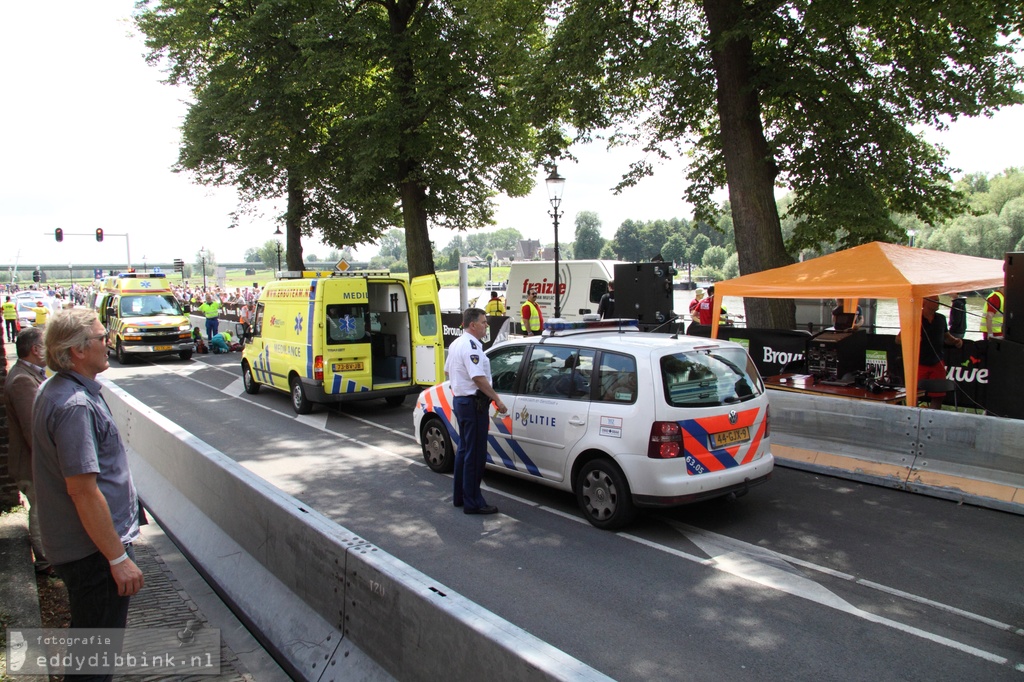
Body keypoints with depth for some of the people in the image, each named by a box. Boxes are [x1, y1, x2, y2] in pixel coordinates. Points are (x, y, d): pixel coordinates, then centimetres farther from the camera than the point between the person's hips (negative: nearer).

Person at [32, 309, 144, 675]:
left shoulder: (53, 389, 8)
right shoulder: (76, 405, -26)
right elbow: (83, 490, -28)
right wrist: (118, 558, -22)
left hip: (71, 545, 10)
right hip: (93, 551, -10)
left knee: (88, 641, 26)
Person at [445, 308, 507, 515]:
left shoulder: (456, 343, 13)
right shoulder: (471, 346, -19)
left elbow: (448, 371, 23)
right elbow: (478, 378, -25)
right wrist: (497, 399, -22)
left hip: (460, 400, 11)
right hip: (473, 403, -11)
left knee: (464, 450, 17)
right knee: (475, 453, -5)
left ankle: (460, 496, 26)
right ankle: (473, 503, 0)